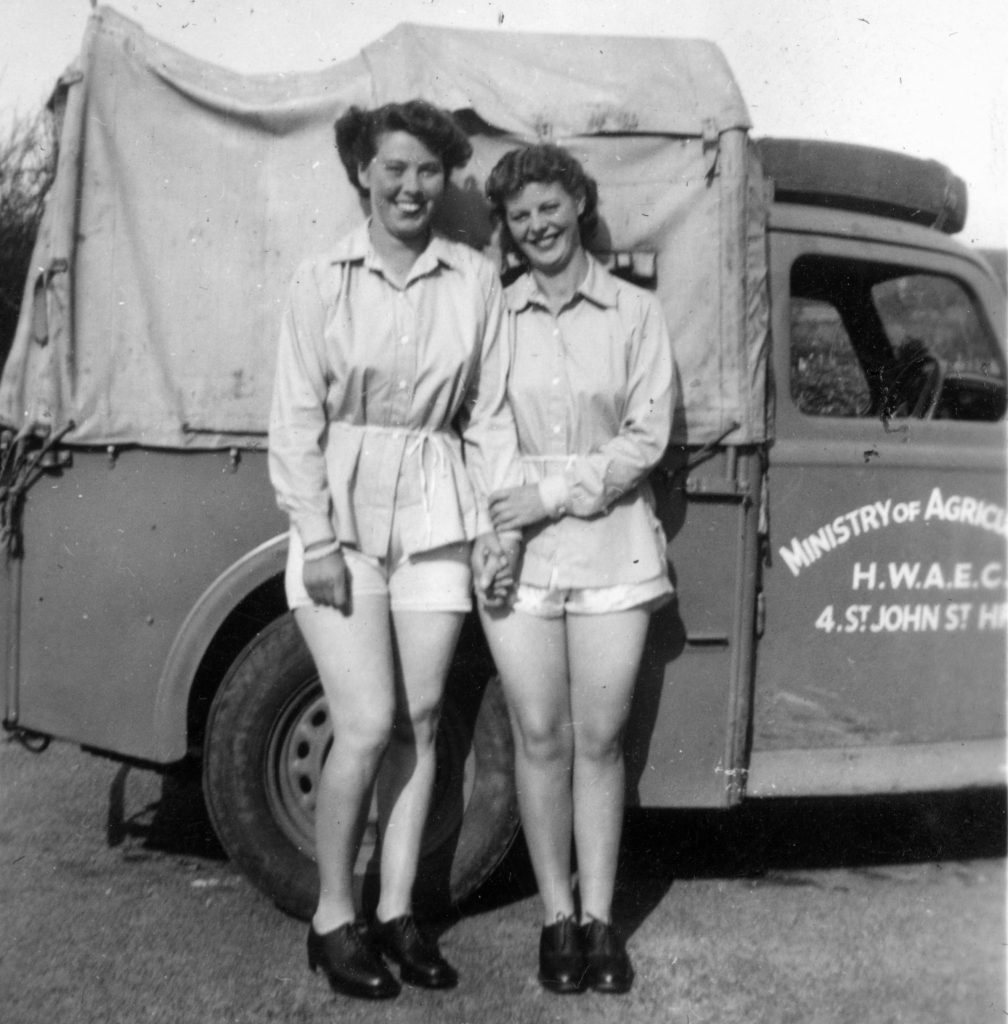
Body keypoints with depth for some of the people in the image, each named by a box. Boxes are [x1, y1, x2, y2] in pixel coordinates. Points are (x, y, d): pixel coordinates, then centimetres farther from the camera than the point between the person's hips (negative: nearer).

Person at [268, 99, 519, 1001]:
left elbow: (489, 413, 7)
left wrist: (496, 520, 0)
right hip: (341, 511, -2)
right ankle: (332, 919, 13)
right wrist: (317, 538, -10)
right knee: (369, 724, -7)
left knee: (420, 721, 6)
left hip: (435, 514, 3)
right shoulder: (322, 280, -1)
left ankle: (397, 913, 20)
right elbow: (296, 418, -3)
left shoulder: (475, 280, 4)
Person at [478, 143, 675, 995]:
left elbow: (647, 437, -2)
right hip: (516, 550, 1)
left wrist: (556, 493, -11)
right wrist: (488, 526, -8)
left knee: (599, 739, 5)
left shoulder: (635, 313, 4)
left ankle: (599, 917, 17)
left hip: (611, 548, -1)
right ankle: (558, 917, 18)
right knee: (541, 738, 5)